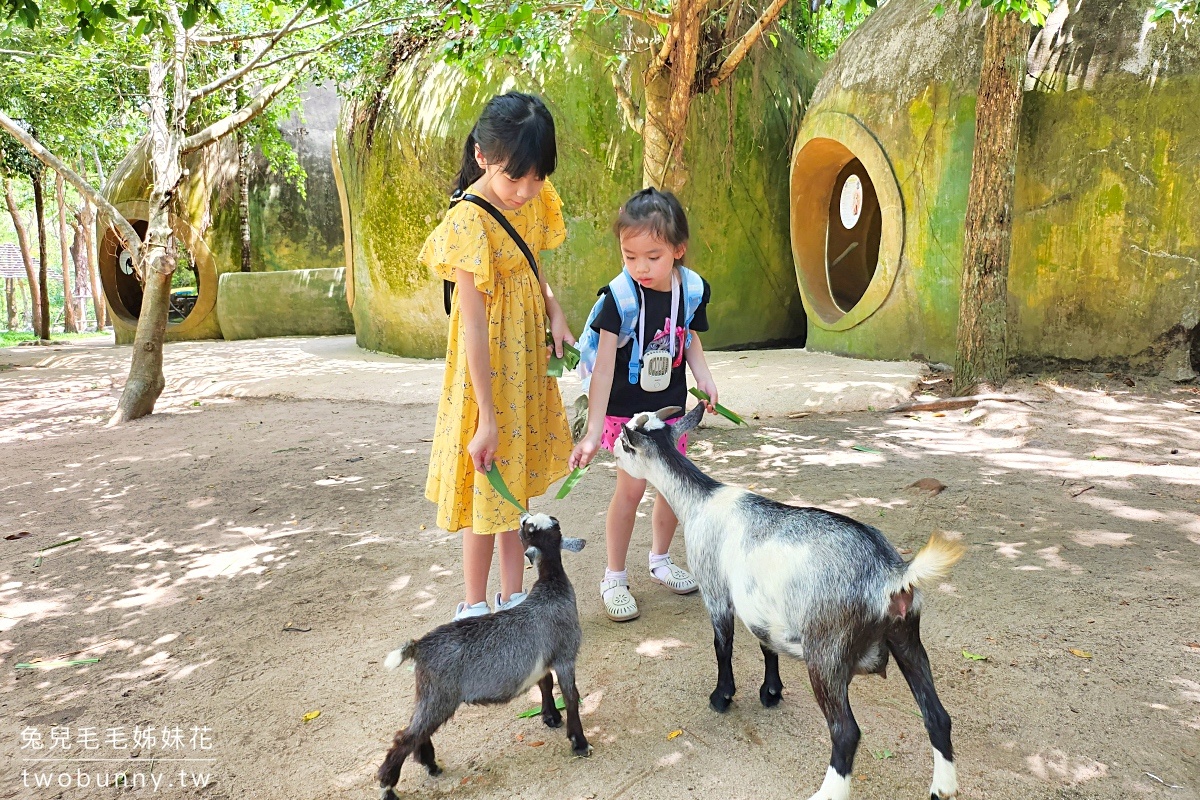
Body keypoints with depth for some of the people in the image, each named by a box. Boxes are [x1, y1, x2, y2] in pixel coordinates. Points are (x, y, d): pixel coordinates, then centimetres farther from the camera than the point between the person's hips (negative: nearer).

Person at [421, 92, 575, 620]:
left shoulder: (535, 199, 0)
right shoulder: (469, 222, -22)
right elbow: (473, 326, -23)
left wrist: (555, 314, -1)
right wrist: (486, 417, -22)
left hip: (527, 359, 7)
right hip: (488, 365, -7)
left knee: (517, 481, 15)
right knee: (489, 487, 4)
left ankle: (513, 598, 29)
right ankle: (474, 606, 23)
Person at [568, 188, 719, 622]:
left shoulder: (692, 289, -7)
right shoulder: (619, 296, -21)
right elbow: (603, 366, -23)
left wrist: (703, 375, -4)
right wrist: (593, 431, -27)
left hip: (670, 405, 5)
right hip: (626, 407, -5)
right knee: (631, 487, -9)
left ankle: (660, 560, 35)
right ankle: (614, 578, 9)